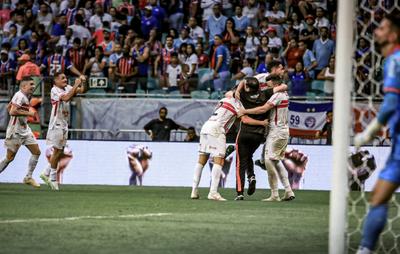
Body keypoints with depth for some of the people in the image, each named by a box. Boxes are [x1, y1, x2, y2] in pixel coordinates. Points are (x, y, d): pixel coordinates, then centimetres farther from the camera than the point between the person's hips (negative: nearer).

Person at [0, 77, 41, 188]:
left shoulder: (25, 96, 11)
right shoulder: (20, 96, -18)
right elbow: (12, 112, -28)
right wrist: (28, 113, -23)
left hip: (25, 129, 10)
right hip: (16, 131, -10)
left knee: (36, 152, 5)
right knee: (10, 157, -2)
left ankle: (28, 177, 12)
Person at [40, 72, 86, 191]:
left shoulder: (67, 88, 9)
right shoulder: (54, 90, -14)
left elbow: (81, 90, 4)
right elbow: (66, 98, -29)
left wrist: (82, 82, -15)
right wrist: (76, 84, -27)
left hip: (64, 124, 8)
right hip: (56, 124, -8)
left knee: (60, 151, 10)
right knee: (57, 150, -5)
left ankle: (46, 173, 21)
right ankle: (53, 178, 4)